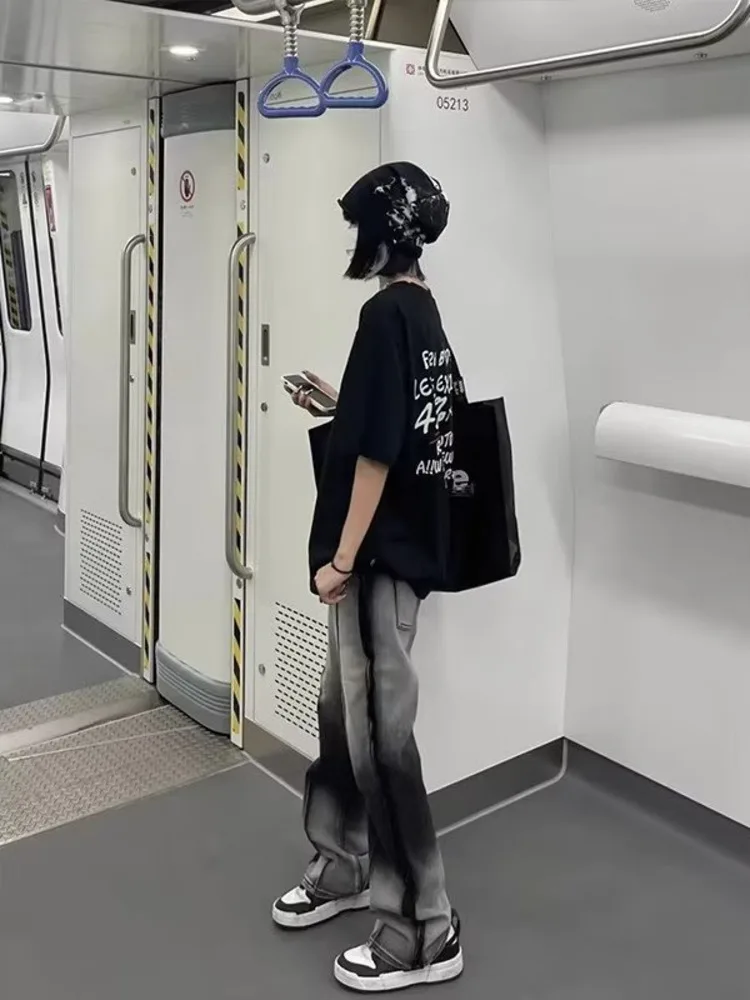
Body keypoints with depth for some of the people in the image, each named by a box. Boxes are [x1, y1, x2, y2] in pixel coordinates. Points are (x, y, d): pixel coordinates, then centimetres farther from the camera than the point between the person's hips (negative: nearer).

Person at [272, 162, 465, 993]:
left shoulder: (386, 313, -16)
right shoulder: (425, 312, 13)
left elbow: (378, 450, -21)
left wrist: (342, 558, -17)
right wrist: (334, 402, 19)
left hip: (380, 552, -10)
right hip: (402, 543, 10)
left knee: (381, 731, -2)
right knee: (344, 710, 19)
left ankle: (426, 929, 10)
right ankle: (347, 867, 34)